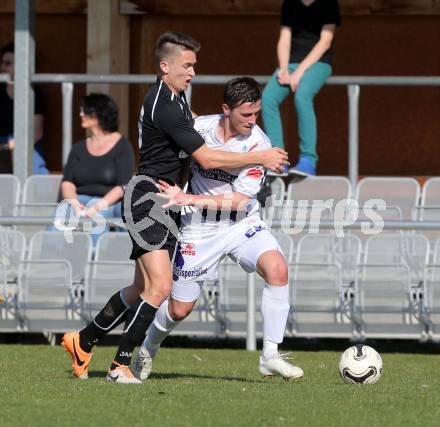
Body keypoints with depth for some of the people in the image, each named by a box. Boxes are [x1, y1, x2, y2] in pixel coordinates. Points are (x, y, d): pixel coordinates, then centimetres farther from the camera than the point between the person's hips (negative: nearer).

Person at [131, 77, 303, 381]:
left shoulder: (258, 143, -15)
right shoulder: (199, 128, -11)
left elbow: (241, 199, -19)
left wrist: (189, 199, -22)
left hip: (242, 224, 0)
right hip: (199, 229, 0)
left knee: (277, 268, -28)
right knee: (180, 309, 6)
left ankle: (270, 356, -22)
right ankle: (148, 351, 39)